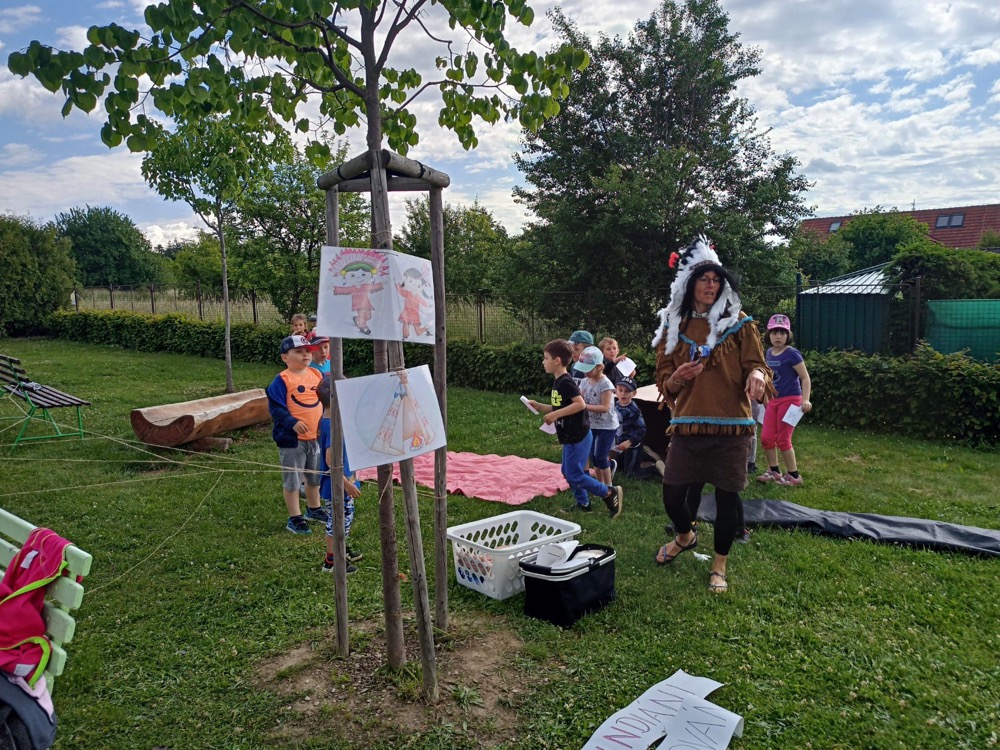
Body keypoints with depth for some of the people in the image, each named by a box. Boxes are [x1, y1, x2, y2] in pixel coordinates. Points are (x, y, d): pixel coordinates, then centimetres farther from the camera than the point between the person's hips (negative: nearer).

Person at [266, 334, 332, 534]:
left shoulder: (317, 375, 5)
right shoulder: (282, 380, -14)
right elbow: (275, 407, -18)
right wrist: (292, 422, -29)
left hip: (315, 436, 7)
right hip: (291, 438, -6)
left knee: (315, 476, 22)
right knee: (292, 480, 5)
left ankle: (314, 509, 42)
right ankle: (294, 518, 18)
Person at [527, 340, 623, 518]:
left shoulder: (566, 382, -20)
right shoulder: (558, 382, 11)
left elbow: (580, 404, -29)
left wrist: (556, 414, -26)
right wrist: (539, 406, 8)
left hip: (578, 437, -10)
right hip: (571, 437, 10)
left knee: (574, 475, -5)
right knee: (567, 472, 17)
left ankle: (610, 493, 6)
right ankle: (583, 504, 29)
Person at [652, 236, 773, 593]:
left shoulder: (739, 323, 1)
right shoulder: (673, 327, 7)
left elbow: (756, 365, -1)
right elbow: (663, 382, 9)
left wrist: (757, 375, -25)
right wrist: (678, 378, -14)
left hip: (730, 426, -2)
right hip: (687, 426, 2)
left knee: (726, 499, 5)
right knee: (672, 496, 4)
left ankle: (719, 566, 28)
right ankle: (686, 536, 39)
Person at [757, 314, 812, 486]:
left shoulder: (791, 353, -14)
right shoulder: (769, 353, 6)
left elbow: (805, 377, -14)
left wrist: (806, 400, -25)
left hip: (790, 400, -7)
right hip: (773, 400, 7)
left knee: (783, 440, -2)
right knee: (766, 438, 6)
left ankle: (793, 475, 14)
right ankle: (773, 471, 22)